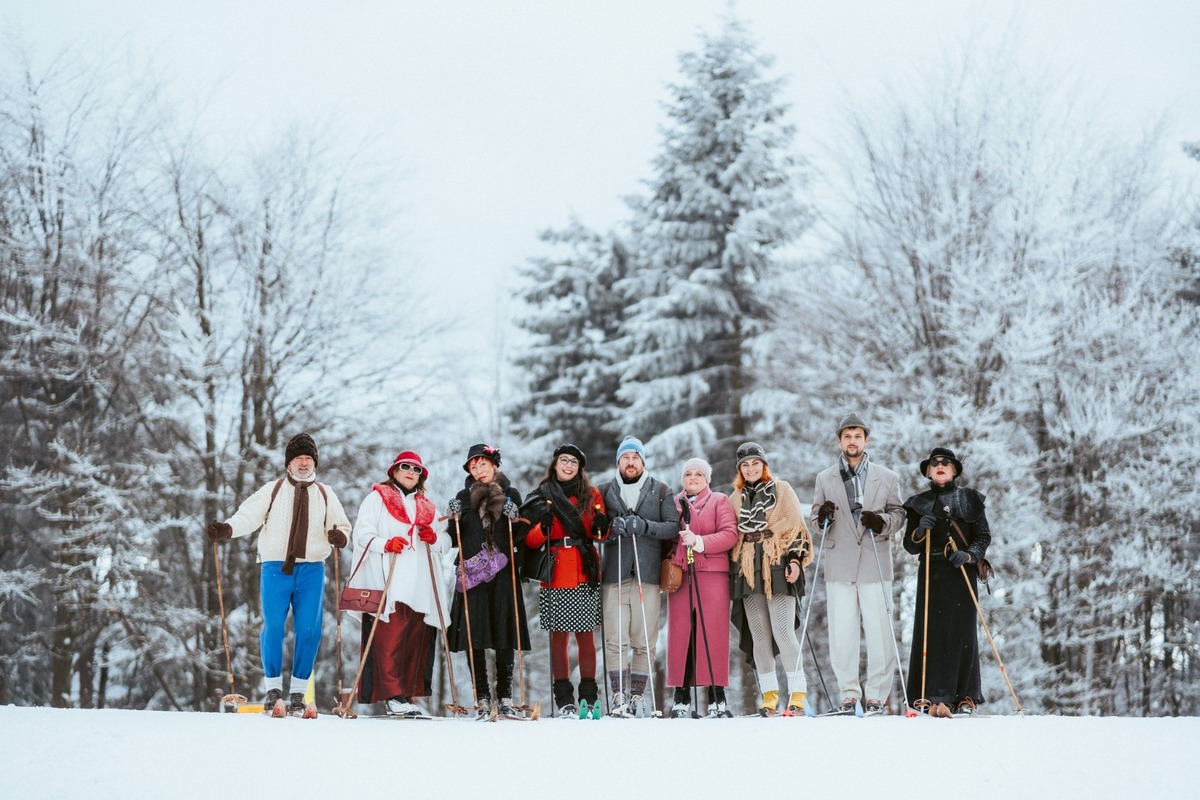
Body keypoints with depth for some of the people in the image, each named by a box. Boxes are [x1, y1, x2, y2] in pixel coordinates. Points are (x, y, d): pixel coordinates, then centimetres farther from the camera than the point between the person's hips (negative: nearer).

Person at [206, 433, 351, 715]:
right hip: (276, 568, -2)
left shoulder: (325, 495, 16)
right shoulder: (272, 490, 9)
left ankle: (298, 693, 8)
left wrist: (339, 535, -9)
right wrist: (226, 528, -22)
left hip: (311, 571, 2)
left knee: (309, 631, -4)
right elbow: (248, 515, -3)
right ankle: (273, 690, 6)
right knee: (273, 628, -9)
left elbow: (341, 525, 15)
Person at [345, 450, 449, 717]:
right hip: (386, 582, -5)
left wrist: (434, 539, -1)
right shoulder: (377, 497, 10)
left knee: (417, 640, 0)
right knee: (389, 639, -13)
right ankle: (392, 696, -17)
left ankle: (409, 695, 5)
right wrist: (385, 543, -19)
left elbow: (445, 542, 22)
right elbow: (362, 533, -1)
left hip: (419, 585, 5)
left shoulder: (427, 506, 25)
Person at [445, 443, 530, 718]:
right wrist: (455, 519, -6)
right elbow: (455, 540, 12)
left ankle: (505, 696, 1)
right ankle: (482, 697, 0)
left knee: (505, 634, -3)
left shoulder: (510, 495, 10)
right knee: (474, 636, -4)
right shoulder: (464, 497, 12)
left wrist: (513, 518, -9)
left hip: (503, 573, -1)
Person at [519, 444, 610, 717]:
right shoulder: (541, 498, 9)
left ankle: (589, 696, 5)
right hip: (555, 577, 0)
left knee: (585, 635, -1)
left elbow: (600, 535, 13)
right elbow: (530, 541, 6)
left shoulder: (592, 495, 10)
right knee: (558, 636, -1)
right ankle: (563, 699, 3)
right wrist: (543, 527, -13)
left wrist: (601, 527, -9)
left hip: (585, 575, 0)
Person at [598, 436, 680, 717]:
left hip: (648, 574, 0)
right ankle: (619, 696, -2)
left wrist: (645, 526, -12)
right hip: (614, 574, 1)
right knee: (615, 640, -6)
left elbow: (673, 527, 3)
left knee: (645, 641, -2)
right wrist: (611, 528, -11)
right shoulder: (605, 492, 14)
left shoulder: (661, 492, 11)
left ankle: (637, 695, 5)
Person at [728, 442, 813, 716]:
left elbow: (796, 527, 1)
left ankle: (798, 692, -9)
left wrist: (795, 559, -9)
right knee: (759, 634, 1)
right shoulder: (736, 498, 17)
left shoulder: (782, 489, 7)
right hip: (748, 570, 4)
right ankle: (768, 694, 5)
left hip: (778, 567, -4)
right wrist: (732, 568, 14)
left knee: (783, 631, -12)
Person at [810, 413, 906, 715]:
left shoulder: (887, 477, 9)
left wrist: (882, 521, -14)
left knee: (879, 632, -5)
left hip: (875, 565, -1)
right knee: (841, 634, 0)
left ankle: (877, 695, 2)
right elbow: (814, 518, 13)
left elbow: (899, 515, 7)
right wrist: (821, 516, -11)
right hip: (839, 566, 1)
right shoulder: (825, 479, 13)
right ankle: (849, 694, 8)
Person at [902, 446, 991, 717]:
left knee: (962, 633, -2)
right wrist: (920, 531, -9)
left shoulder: (970, 500, 9)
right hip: (931, 573, 1)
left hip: (962, 573, -1)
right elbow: (910, 546, 11)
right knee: (931, 633, -9)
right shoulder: (919, 504, 12)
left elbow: (984, 536, 7)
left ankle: (965, 697, 6)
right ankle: (932, 696, -13)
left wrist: (970, 555, -11)